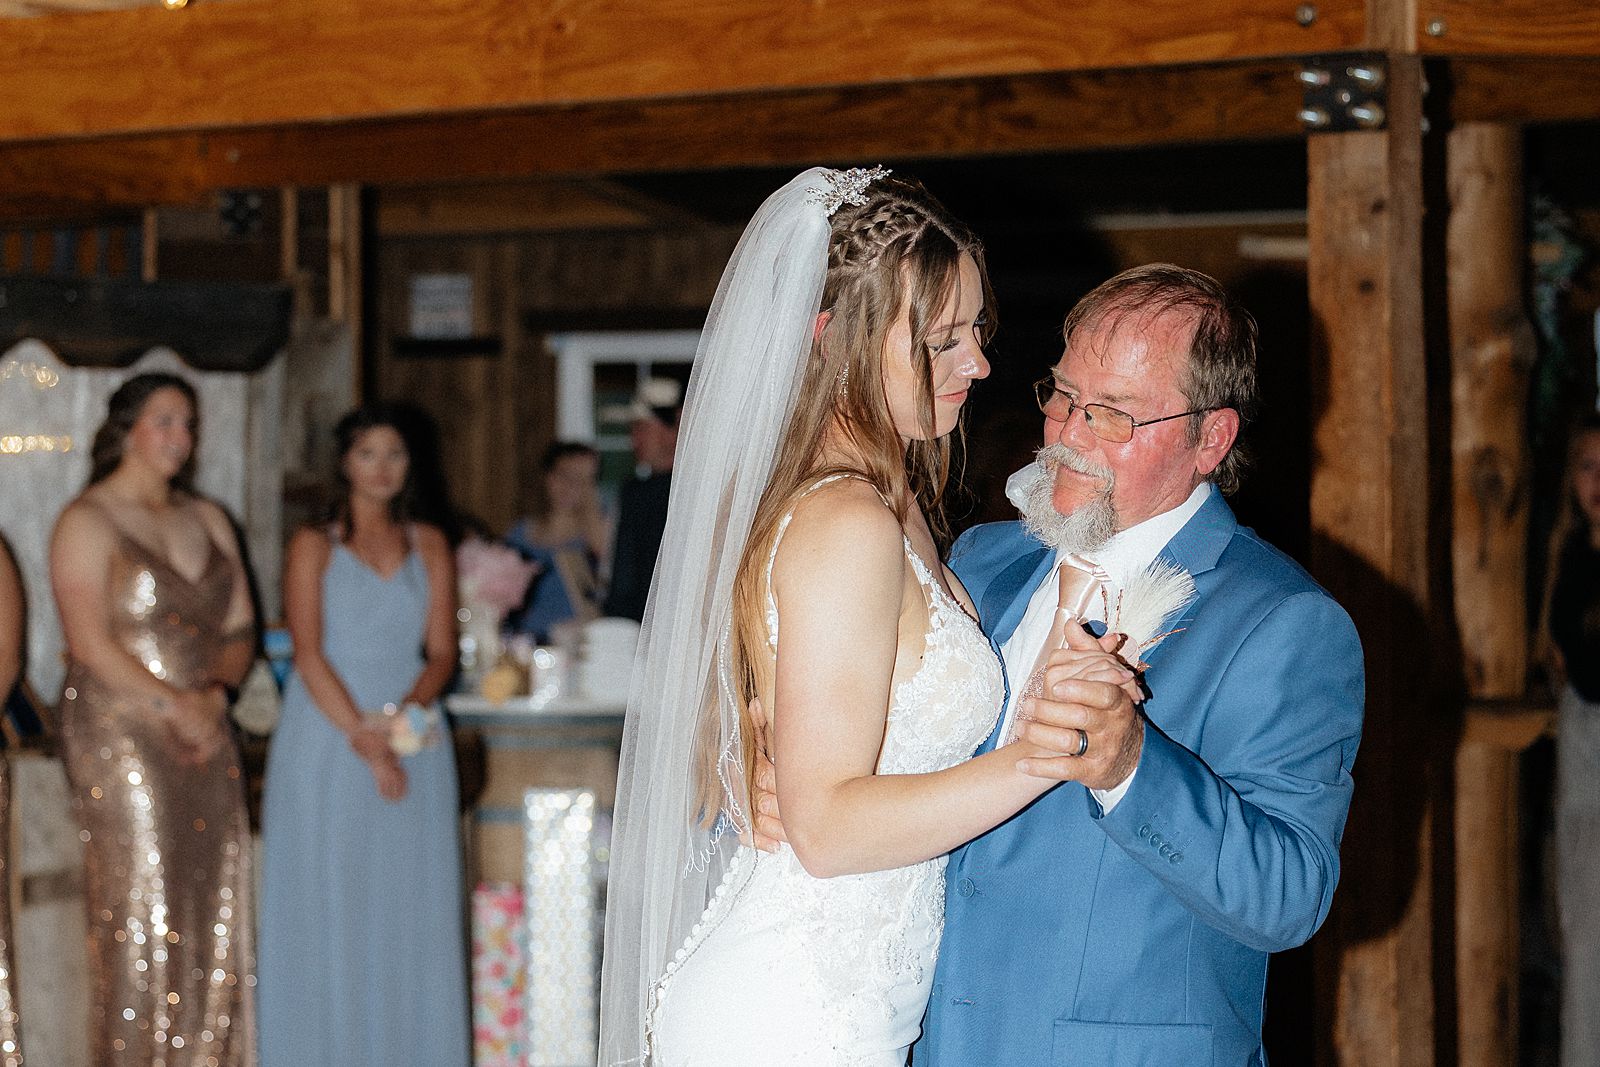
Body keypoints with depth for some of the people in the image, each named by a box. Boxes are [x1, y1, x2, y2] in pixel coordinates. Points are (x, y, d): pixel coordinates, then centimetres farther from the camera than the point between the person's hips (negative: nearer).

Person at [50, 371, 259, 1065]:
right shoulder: (87, 522, -4)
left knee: (212, 908, 4)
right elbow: (91, 644, -13)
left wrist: (215, 695, -6)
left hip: (205, 740, 6)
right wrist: (174, 706, -15)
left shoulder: (208, 521, 16)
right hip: (122, 739, -6)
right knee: (139, 906, -5)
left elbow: (240, 628, 12)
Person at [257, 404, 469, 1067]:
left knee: (411, 908, 3)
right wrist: (363, 738, -16)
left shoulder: (429, 547, 11)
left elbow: (441, 651, 5)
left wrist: (403, 714, -13)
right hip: (326, 748, -3)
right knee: (327, 907, -1)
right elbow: (309, 654, -7)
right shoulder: (314, 546, 1)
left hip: (413, 742, 3)